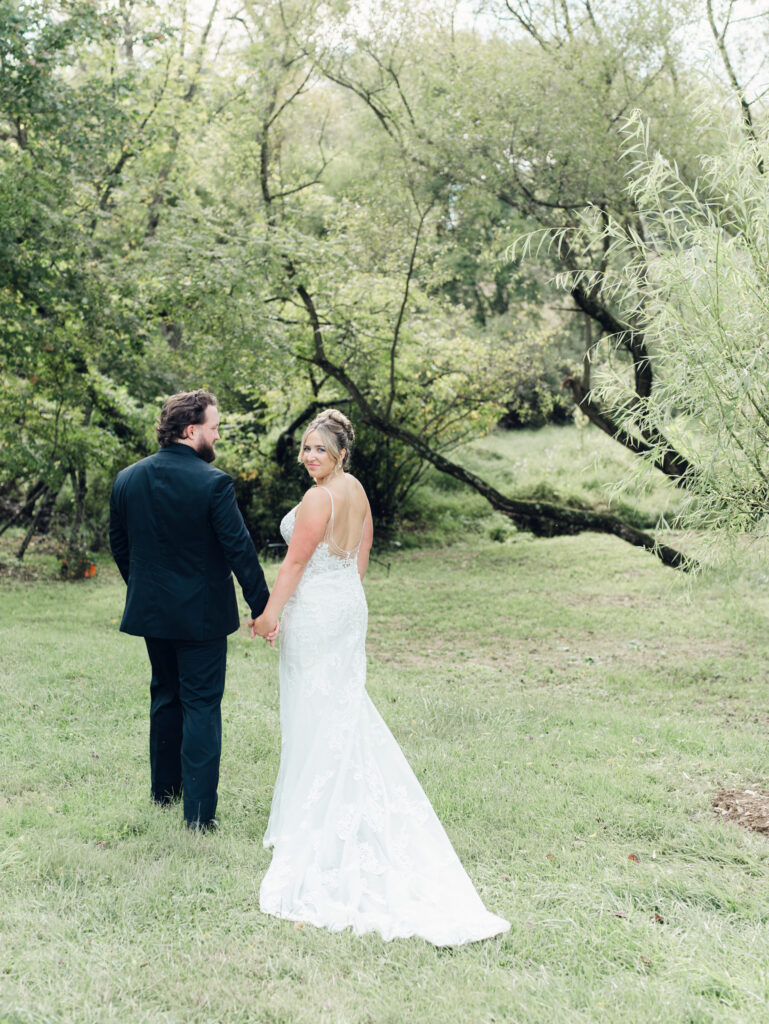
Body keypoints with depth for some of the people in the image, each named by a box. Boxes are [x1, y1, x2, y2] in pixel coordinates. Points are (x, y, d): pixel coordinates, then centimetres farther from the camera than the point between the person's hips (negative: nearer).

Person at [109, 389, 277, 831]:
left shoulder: (127, 479, 0)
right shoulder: (212, 482, -18)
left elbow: (119, 545, 10)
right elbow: (239, 549, -17)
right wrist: (262, 607, -10)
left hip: (150, 611, 6)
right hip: (202, 613, -6)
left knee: (166, 695, 22)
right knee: (201, 704, 0)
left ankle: (164, 789, 34)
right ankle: (199, 812, 0)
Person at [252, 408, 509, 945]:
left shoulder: (319, 498, -19)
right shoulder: (357, 490, 7)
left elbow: (295, 563, -17)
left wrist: (268, 613, -10)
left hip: (314, 613, -9)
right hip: (349, 605, 9)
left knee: (317, 715, 1)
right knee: (344, 706, 16)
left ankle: (315, 820, 12)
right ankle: (349, 811, 24)